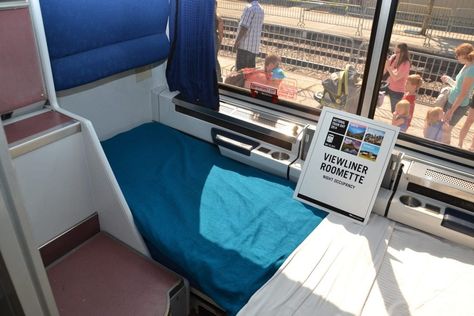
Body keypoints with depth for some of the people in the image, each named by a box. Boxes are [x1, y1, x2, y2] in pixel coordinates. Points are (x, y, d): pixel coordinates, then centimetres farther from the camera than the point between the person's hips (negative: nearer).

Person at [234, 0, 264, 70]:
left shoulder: (249, 8, -14)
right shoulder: (260, 8, 13)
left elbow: (244, 27, -19)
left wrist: (237, 41, -14)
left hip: (246, 44, -9)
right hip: (255, 45, 9)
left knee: (240, 69, -4)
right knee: (251, 68, 14)